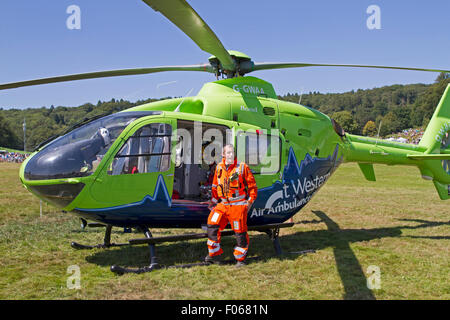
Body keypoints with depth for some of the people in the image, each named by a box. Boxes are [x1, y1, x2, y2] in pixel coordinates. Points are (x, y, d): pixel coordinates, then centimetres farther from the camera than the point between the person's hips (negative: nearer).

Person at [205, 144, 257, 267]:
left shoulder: (242, 167, -6)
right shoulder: (219, 167, 7)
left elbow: (252, 186, 0)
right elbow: (215, 186, 19)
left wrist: (250, 201, -3)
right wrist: (213, 200, 20)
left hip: (238, 205, -4)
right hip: (223, 204, 5)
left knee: (240, 232, 1)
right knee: (212, 226, -2)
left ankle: (240, 258, 18)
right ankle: (214, 255, 13)